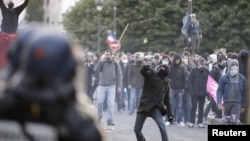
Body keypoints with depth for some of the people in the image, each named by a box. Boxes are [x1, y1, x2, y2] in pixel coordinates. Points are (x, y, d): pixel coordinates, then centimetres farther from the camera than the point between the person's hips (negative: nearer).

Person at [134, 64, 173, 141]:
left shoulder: (166, 83, 8)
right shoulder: (150, 74, -1)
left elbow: (167, 100, 14)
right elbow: (143, 71, -23)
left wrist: (170, 114, 10)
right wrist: (145, 68, -48)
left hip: (156, 107, 1)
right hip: (144, 105, -1)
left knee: (161, 125, -23)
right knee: (137, 129, 4)